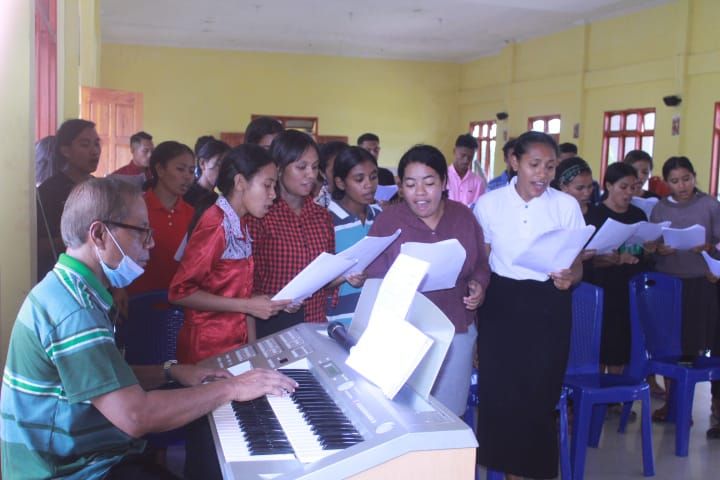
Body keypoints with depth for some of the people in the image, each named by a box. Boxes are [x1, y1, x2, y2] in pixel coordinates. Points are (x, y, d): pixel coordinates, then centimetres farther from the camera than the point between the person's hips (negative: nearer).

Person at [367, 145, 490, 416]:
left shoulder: (464, 216, 3)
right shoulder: (386, 221, -7)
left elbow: (480, 265, 13)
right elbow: (375, 281, -7)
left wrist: (479, 286, -7)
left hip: (457, 331, 3)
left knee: (449, 413, 14)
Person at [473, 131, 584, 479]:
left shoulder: (567, 206, -2)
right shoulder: (488, 204, -1)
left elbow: (577, 266, 3)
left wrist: (568, 278, -22)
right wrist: (472, 324, 7)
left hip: (548, 306, 0)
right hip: (500, 304, 1)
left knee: (540, 397, 2)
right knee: (498, 395, 5)